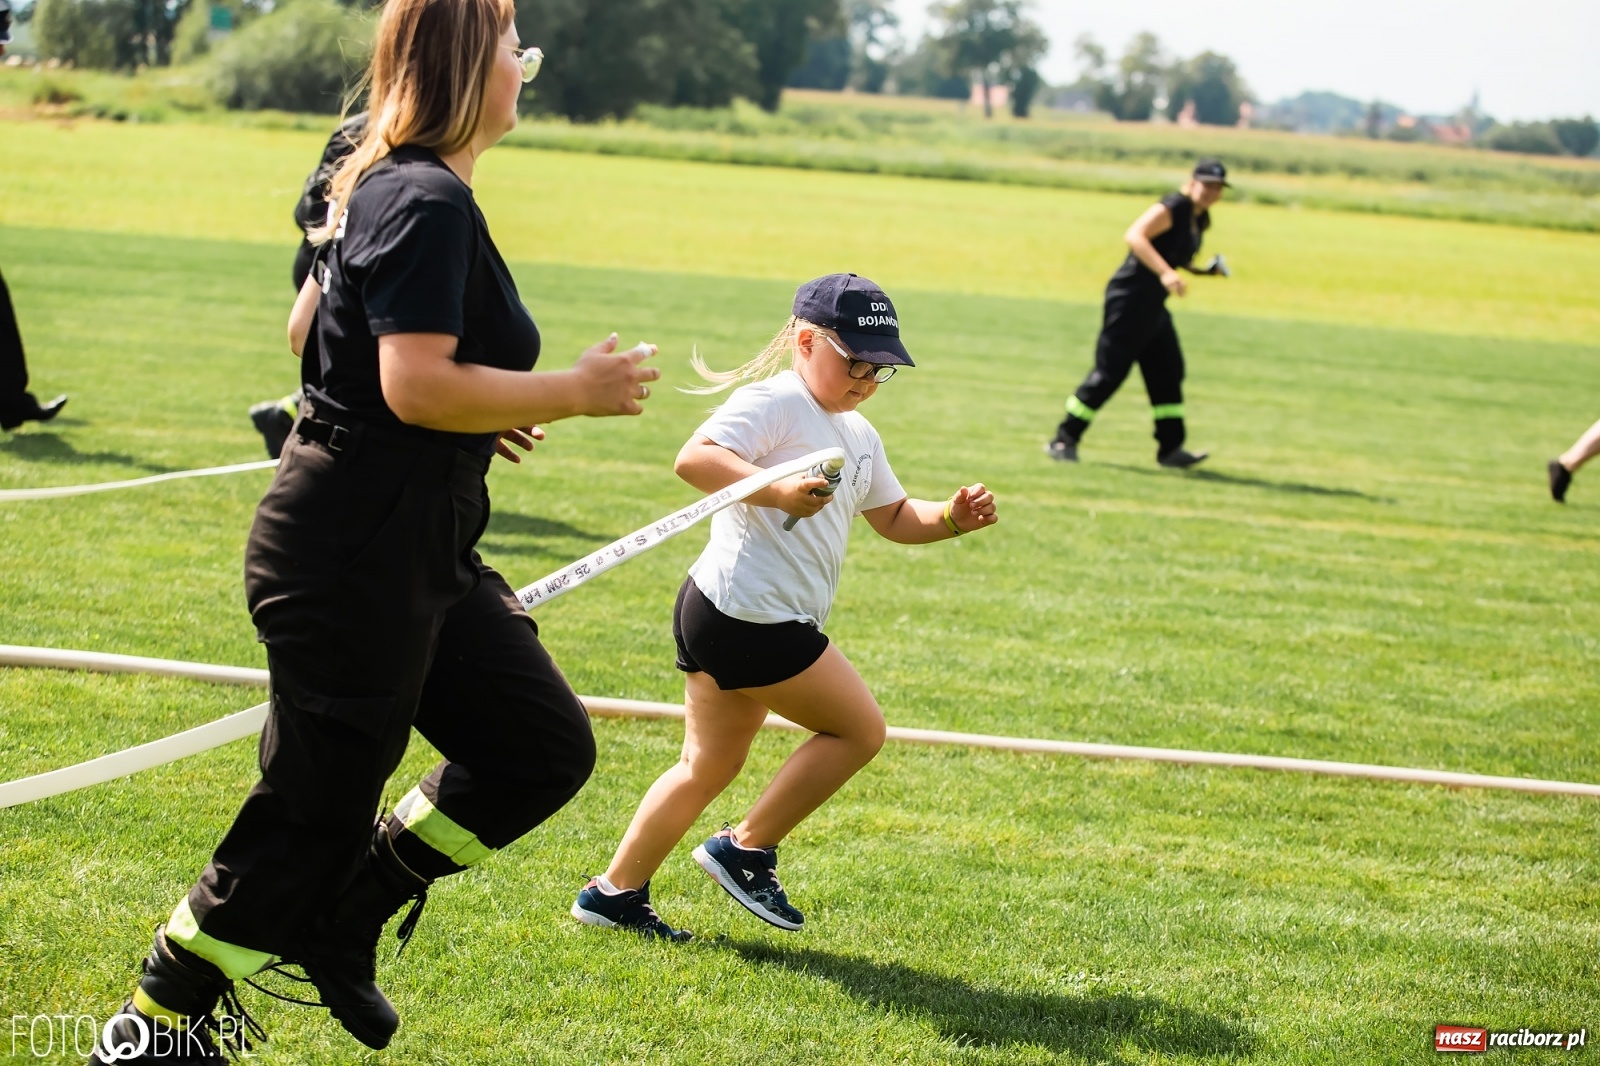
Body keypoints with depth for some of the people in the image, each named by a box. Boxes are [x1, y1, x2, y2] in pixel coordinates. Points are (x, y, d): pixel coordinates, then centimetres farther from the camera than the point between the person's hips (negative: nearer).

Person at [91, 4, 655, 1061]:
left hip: (423, 557, 10)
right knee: (315, 815, 1)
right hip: (357, 564, -10)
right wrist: (575, 391, -16)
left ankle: (342, 919, 20)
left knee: (547, 747, 10)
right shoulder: (430, 202, -19)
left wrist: (480, 412, 21)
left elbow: (309, 332, 23)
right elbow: (419, 386, -27)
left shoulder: (386, 186, 13)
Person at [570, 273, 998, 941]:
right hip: (748, 615, -10)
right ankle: (747, 849, 5)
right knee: (859, 729, -3)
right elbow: (694, 457, -27)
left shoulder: (857, 436, 20)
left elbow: (894, 517, 30)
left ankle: (614, 892, 22)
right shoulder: (773, 403, -12)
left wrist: (951, 518, 10)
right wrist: (776, 491, -40)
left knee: (709, 766, 16)